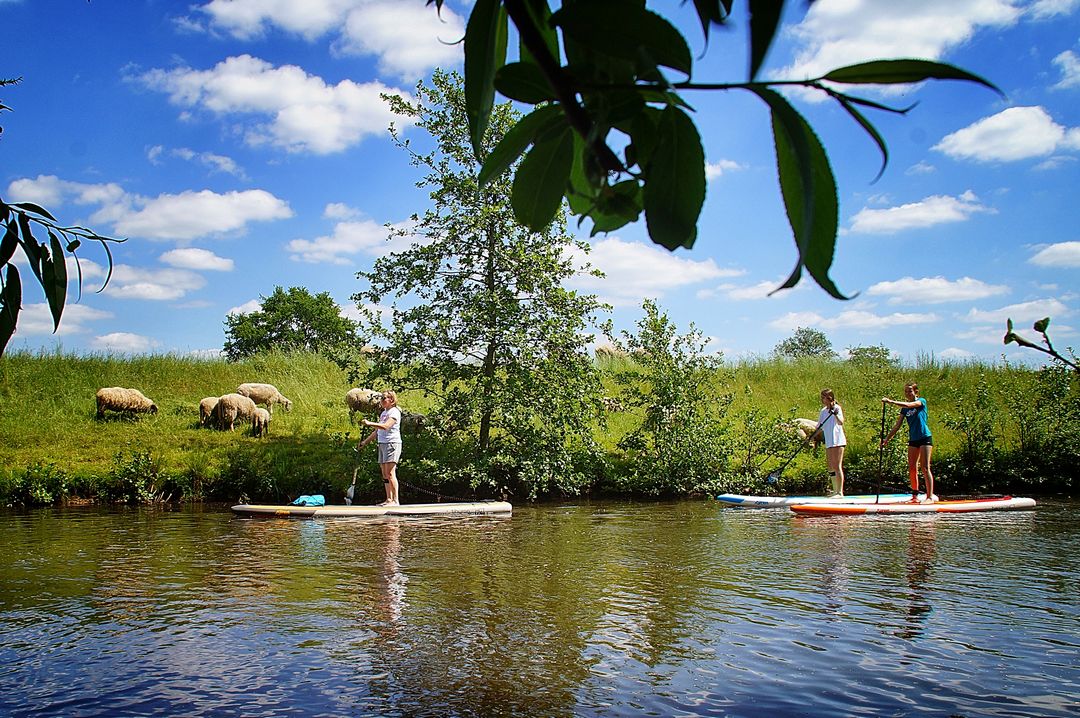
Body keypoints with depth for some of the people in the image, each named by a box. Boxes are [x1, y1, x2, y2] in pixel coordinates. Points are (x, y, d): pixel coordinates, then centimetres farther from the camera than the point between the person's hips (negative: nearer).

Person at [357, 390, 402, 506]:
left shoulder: (394, 412, -7)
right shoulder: (383, 413, 21)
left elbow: (385, 426, -23)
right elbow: (377, 431, 27)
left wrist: (369, 423, -27)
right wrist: (365, 442, 26)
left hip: (392, 443, -9)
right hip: (382, 444, 9)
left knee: (390, 473, -14)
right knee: (384, 474, 6)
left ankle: (395, 500, -15)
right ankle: (389, 499, 9)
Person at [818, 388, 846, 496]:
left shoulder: (837, 408, -8)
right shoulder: (823, 411, 13)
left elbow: (841, 422, -25)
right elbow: (819, 427, 18)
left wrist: (835, 414, -44)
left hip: (838, 441, -8)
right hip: (829, 442, 8)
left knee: (837, 467, -9)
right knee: (831, 468, 11)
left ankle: (840, 492, -8)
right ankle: (835, 491, 17)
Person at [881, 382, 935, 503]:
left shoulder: (921, 401, -5)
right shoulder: (904, 409, 10)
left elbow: (908, 405, -25)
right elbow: (897, 425, 9)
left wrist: (890, 401, -29)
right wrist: (887, 439, 4)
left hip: (925, 438, -6)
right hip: (913, 439, 6)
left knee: (925, 468, -10)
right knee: (912, 469, 5)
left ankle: (930, 496, -9)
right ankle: (915, 496, 11)